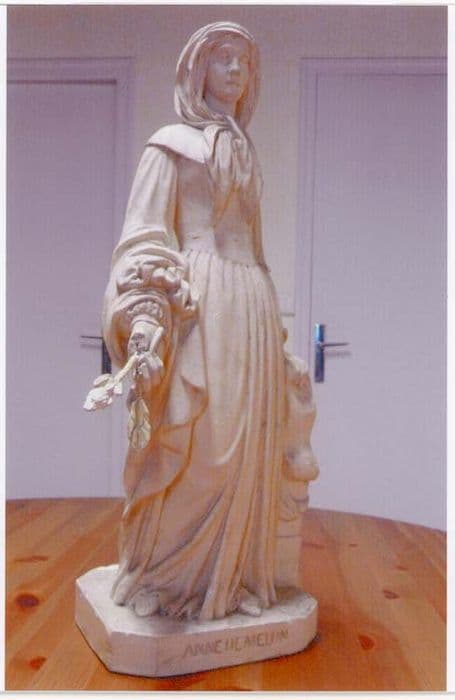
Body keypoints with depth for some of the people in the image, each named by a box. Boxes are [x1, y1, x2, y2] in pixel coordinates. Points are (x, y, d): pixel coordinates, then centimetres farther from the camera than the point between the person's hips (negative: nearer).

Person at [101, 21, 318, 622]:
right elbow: (144, 236, -8)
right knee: (192, 449, -4)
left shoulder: (245, 153, 22)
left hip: (252, 307, 6)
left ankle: (235, 574, 22)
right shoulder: (172, 144, 3)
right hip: (196, 307, -6)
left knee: (245, 447, 7)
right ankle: (173, 582, 13)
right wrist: (145, 321, -22)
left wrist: (269, 321, 21)